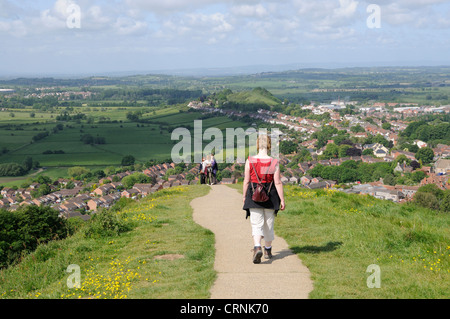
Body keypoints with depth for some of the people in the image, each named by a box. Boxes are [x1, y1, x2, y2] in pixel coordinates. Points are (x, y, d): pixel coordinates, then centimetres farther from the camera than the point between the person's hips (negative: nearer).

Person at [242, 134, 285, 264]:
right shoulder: (274, 162, -7)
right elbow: (278, 183, -8)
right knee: (269, 224, 16)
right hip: (270, 196, 1)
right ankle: (268, 250, 32)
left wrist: (244, 196, 11)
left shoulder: (250, 161, -7)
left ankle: (257, 247, -24)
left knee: (256, 224, 0)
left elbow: (246, 181, -2)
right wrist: (282, 200, -2)